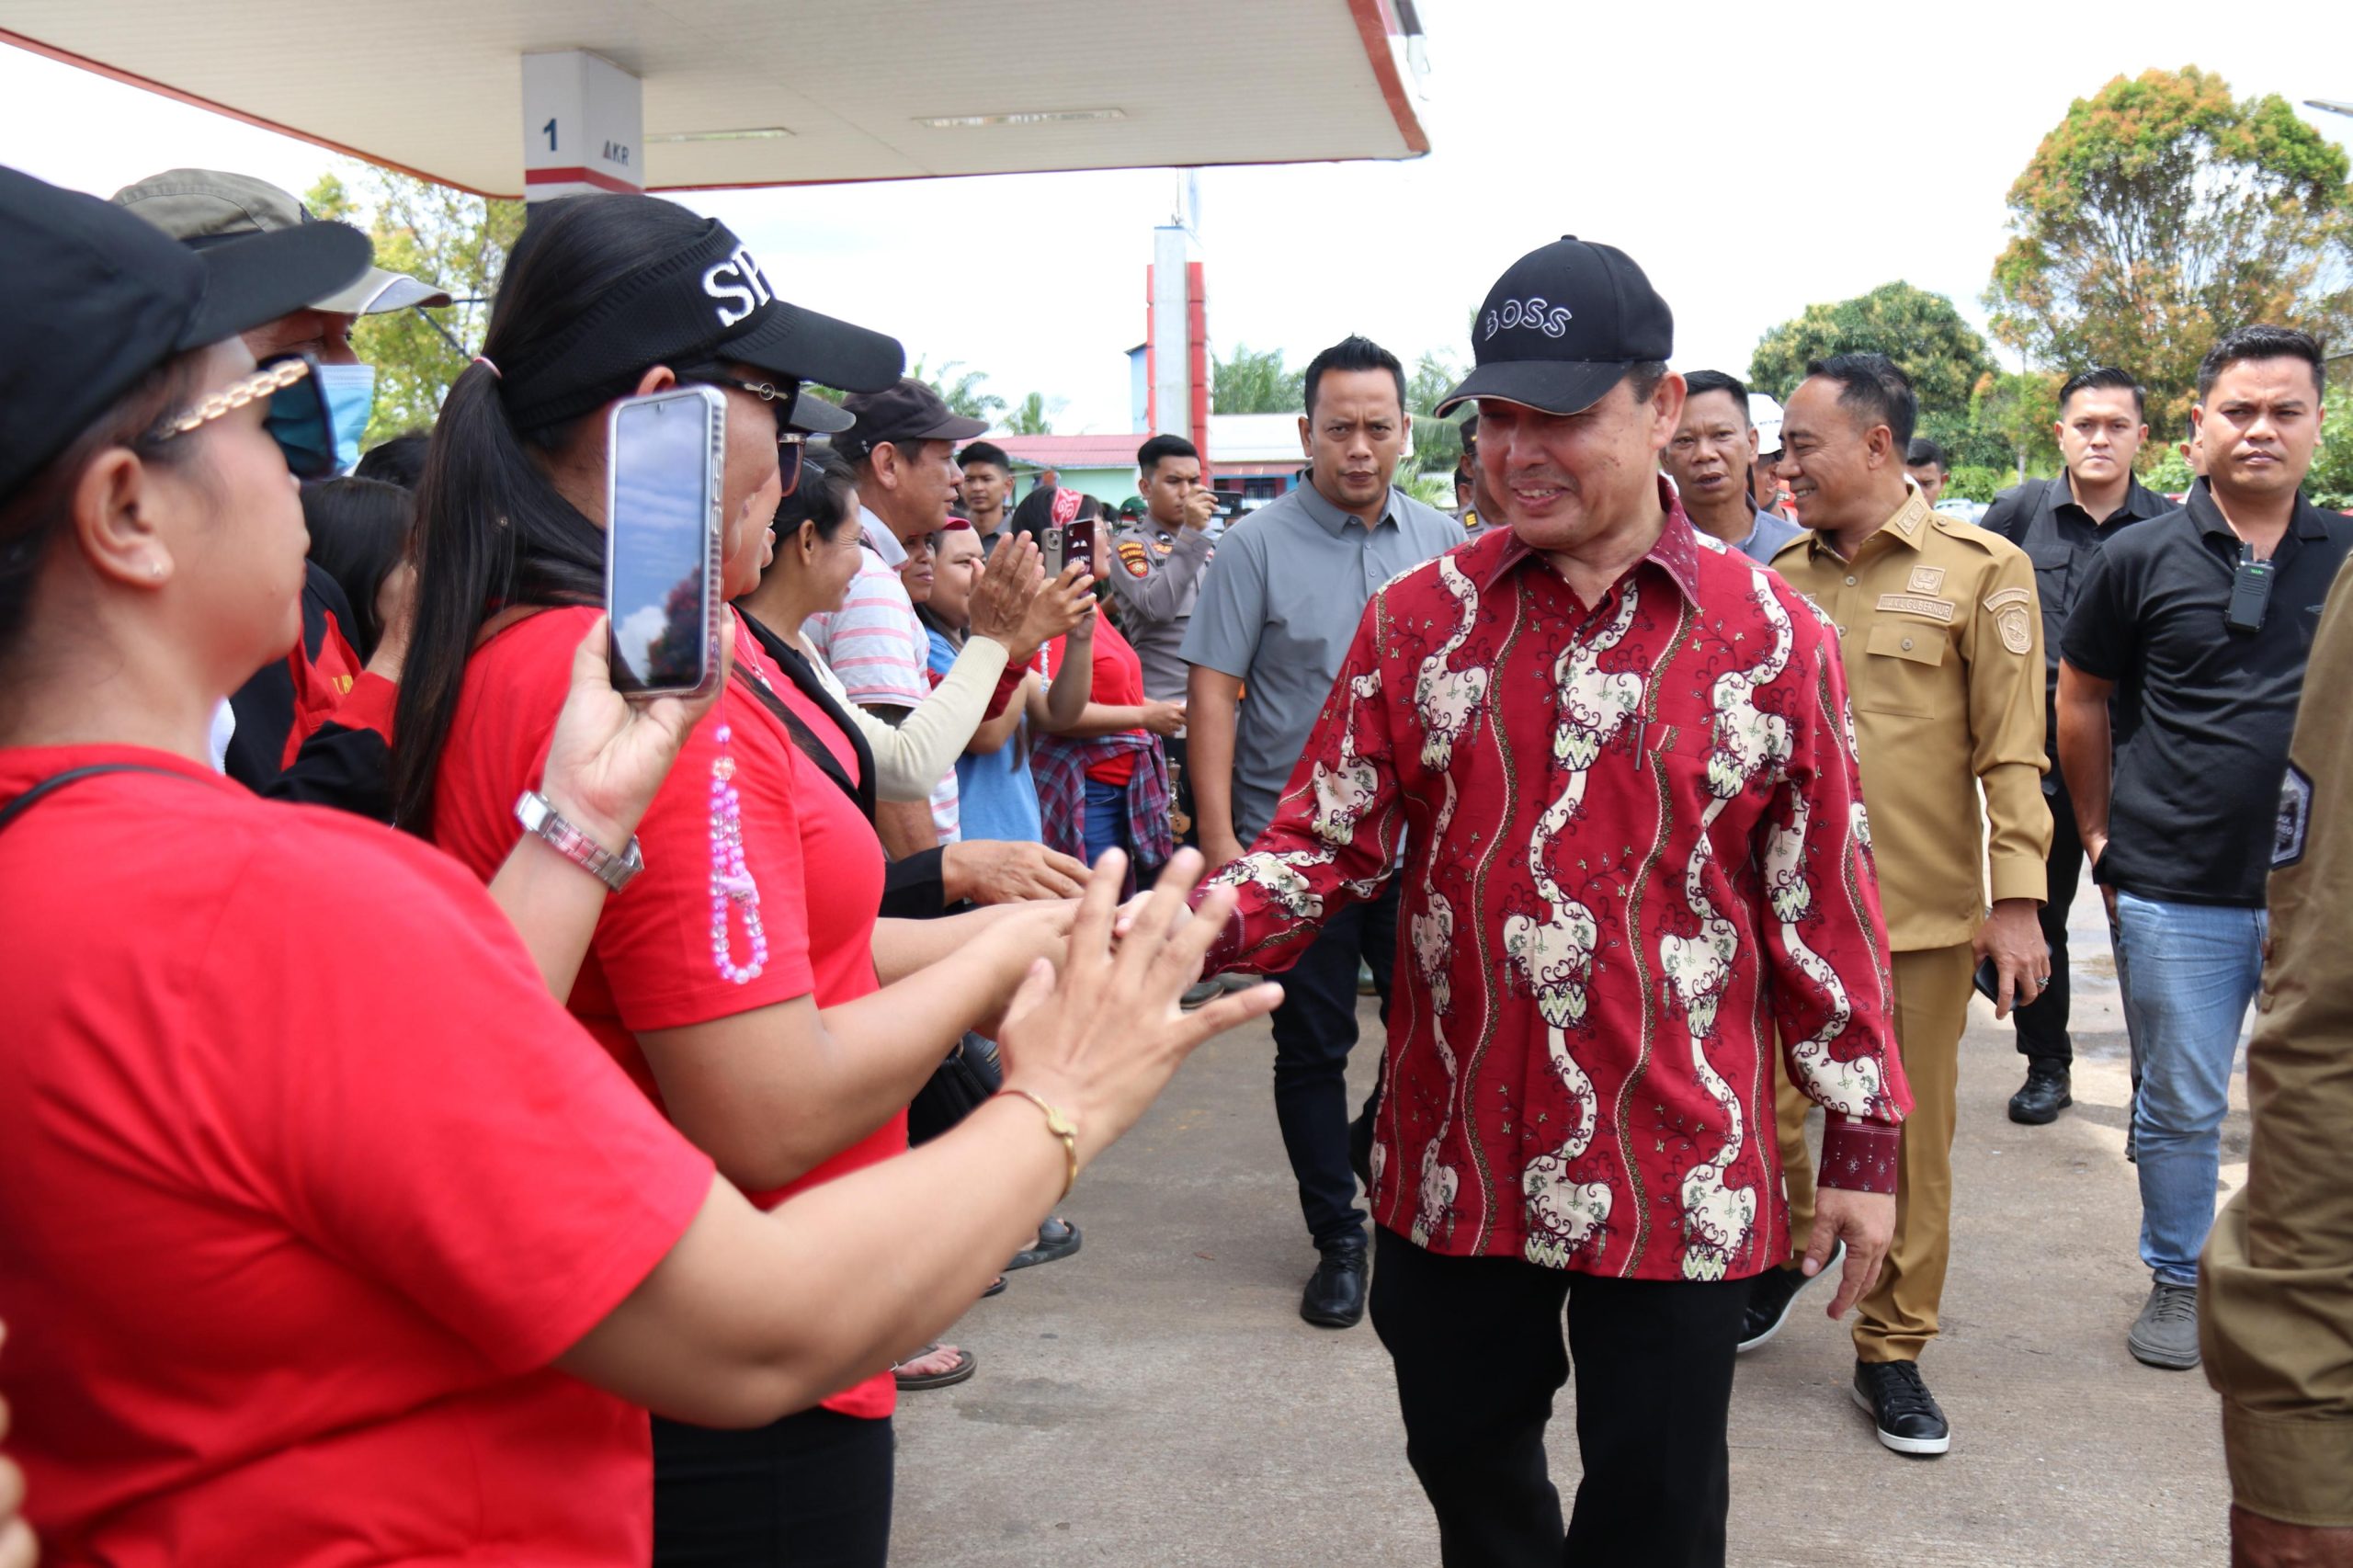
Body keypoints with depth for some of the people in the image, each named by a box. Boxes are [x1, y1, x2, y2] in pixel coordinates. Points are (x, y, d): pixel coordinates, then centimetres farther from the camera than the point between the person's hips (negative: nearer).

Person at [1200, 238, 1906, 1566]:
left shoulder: (1772, 637, -3)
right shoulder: (1418, 621, 2)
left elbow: (1825, 905, 0)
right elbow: (1327, 842, 1)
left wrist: (1865, 1140, 3)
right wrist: (1204, 923, -20)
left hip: (1679, 1180, -2)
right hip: (1455, 1163, 2)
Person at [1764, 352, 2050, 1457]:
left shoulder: (1981, 570, -3)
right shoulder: (1777, 583, 7)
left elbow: (2012, 753, -4)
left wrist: (2018, 898, -9)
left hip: (1921, 911, -2)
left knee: (1910, 1143, 7)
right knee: (1765, 1114, 8)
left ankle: (1892, 1351, 23)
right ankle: (1783, 1255, 37)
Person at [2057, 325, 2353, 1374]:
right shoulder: (2142, 559, -1)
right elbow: (2081, 699, 9)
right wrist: (2102, 836, 8)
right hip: (2177, 893, -1)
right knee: (2180, 1105, 9)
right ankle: (2177, 1281, 28)